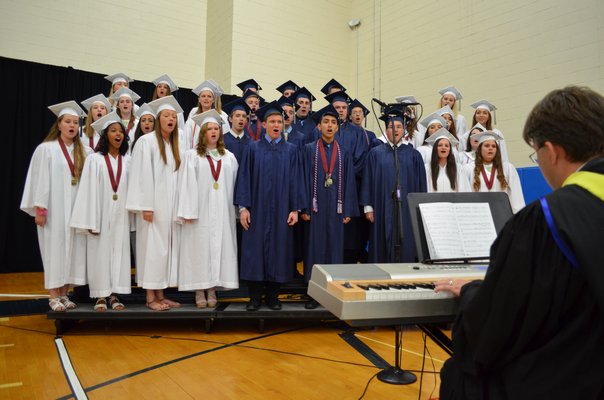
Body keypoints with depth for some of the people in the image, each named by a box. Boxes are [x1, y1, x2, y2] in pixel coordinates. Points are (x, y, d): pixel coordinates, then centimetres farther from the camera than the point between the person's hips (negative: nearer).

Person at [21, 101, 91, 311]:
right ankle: (54, 297, 9)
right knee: (54, 249, 1)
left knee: (73, 249, 5)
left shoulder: (85, 152, 7)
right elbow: (40, 180, -5)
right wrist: (39, 208, -10)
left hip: (77, 209, 3)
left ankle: (64, 294, 15)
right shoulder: (46, 149, -1)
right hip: (54, 209, -3)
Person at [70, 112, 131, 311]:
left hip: (121, 214, 3)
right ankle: (100, 296, 9)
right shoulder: (94, 159, -2)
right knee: (100, 251, 2)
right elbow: (89, 190, -5)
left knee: (119, 251, 4)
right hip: (101, 214, -3)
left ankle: (114, 294, 12)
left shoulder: (128, 161, 7)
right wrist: (91, 221, -10)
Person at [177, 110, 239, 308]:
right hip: (200, 212, -3)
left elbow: (234, 184, 11)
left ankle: (212, 290, 12)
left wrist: (237, 209, 4)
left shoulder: (229, 157, 12)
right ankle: (199, 291, 8)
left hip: (222, 213, 3)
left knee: (220, 247, 3)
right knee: (199, 247, 0)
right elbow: (188, 184, -4)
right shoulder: (192, 156, 2)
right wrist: (188, 212, -11)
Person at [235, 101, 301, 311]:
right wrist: (243, 207, -7)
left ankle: (272, 295, 16)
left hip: (281, 211, 1)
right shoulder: (253, 148, 5)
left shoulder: (291, 150, 7)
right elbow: (244, 178, 1)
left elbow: (295, 180, 4)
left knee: (279, 250, 4)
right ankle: (255, 296, 11)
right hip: (257, 209, 0)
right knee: (255, 250, 1)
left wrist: (295, 209, -3)